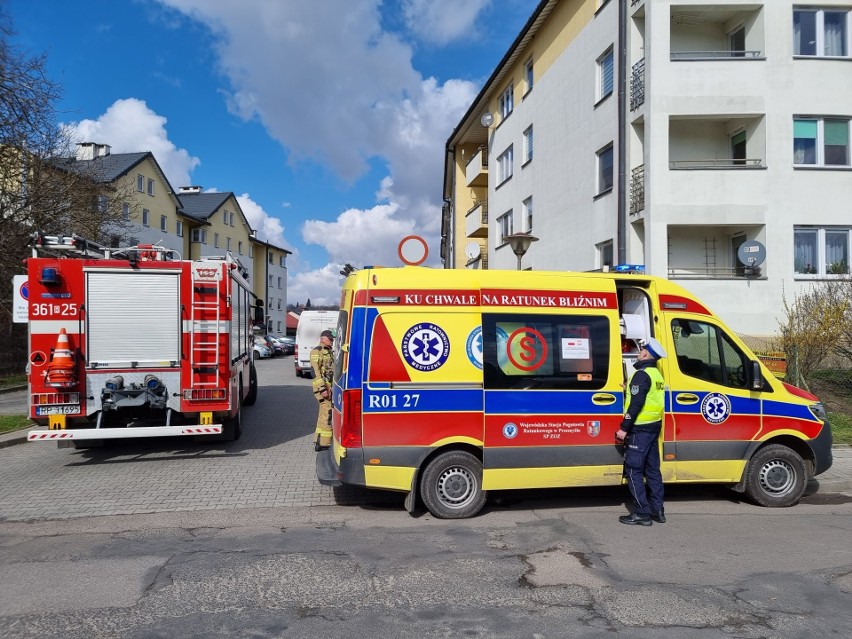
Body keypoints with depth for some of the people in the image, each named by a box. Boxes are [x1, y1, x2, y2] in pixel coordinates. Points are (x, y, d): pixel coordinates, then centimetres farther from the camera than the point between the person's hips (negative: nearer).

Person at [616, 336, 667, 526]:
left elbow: (636, 404, -21)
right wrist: (628, 389, 14)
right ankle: (657, 510, 20)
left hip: (640, 429, -10)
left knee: (633, 471, -5)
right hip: (654, 427, 10)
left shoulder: (642, 375, -16)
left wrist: (624, 428, -19)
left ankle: (642, 513, -3)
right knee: (652, 470, 14)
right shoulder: (656, 374, 14)